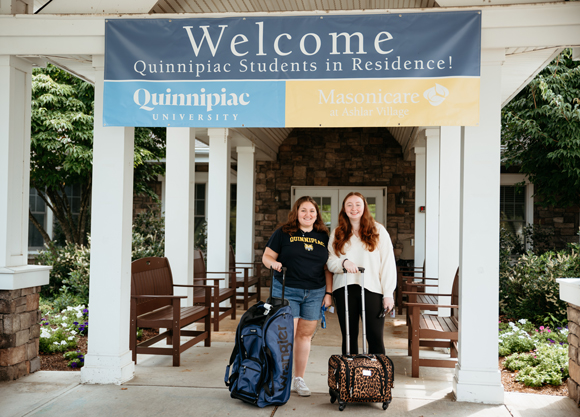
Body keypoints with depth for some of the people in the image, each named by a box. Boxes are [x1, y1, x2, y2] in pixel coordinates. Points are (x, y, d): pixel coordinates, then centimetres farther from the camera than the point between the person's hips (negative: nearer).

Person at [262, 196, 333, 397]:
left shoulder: (323, 237, 10)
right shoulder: (283, 233, 1)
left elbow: (328, 267, 13)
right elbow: (267, 256, 2)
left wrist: (328, 292, 7)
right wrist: (274, 263, -20)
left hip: (314, 293, 3)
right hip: (286, 291, -3)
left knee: (305, 335, 8)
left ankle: (299, 379, 19)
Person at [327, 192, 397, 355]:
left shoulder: (378, 231, 6)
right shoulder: (337, 234, 13)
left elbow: (388, 263, 2)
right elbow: (330, 261, 9)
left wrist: (388, 294, -4)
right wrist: (343, 262, -14)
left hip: (372, 289, -2)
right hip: (344, 289, 2)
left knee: (375, 337, -3)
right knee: (349, 336, 7)